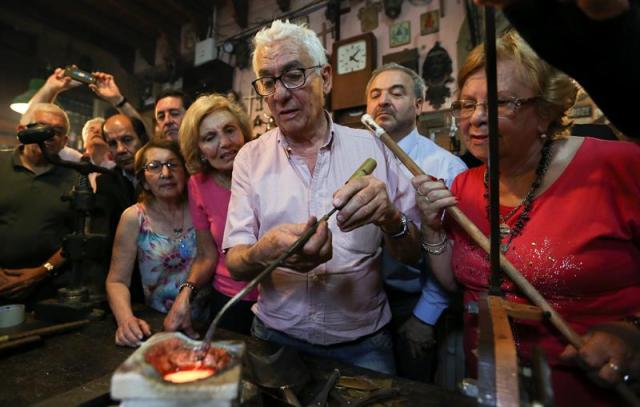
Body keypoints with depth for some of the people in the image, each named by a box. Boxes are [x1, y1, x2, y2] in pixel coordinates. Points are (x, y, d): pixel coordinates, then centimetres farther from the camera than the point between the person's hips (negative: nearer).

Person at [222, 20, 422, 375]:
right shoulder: (251, 158, -4)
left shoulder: (371, 147, -6)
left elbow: (414, 253, -4)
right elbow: (234, 263, -7)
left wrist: (390, 220, -27)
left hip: (363, 344, 0)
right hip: (277, 337, 1)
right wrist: (265, 253, -30)